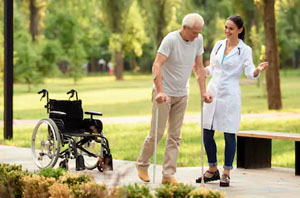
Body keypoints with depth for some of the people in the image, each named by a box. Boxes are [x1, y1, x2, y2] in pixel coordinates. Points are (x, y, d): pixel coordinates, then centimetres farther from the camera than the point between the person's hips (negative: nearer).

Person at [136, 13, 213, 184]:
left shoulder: (198, 40, -1)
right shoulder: (171, 40, -19)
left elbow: (199, 67, 8)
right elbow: (157, 66, -25)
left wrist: (204, 92, 3)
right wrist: (160, 92, -34)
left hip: (182, 94, 5)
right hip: (164, 93, -5)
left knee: (175, 136, 3)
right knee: (157, 133, -1)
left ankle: (169, 174, 6)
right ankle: (142, 165, 20)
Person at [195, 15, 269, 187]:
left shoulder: (245, 50, -1)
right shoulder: (219, 45, 11)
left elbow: (250, 73, -8)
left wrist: (259, 69, -28)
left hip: (230, 95, -4)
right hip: (212, 91, 5)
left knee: (229, 134, -2)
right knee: (207, 133, 4)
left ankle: (226, 173, 8)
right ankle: (213, 170, 19)